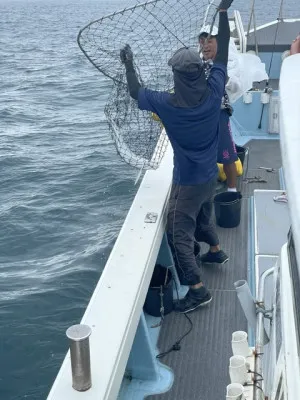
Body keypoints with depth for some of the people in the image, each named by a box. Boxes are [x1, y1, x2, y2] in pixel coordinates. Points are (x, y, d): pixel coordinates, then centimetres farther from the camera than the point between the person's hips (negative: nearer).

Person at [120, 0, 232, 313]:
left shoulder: (167, 104, -23)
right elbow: (222, 54, 1)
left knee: (179, 234, 3)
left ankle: (198, 290, 3)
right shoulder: (213, 93, -13)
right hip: (210, 176, 6)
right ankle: (216, 251, 53)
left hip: (187, 182, -6)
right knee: (202, 218, 31)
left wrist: (129, 65, 13)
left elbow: (135, 92, -5)